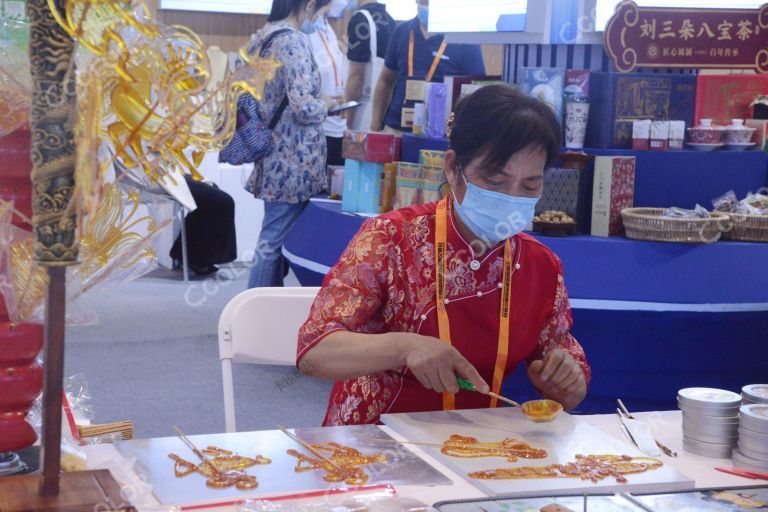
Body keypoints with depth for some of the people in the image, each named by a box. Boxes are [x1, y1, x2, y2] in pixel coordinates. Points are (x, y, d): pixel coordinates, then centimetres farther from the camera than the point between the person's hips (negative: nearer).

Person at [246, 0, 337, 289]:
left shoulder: (264, 36, 11)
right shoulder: (293, 41, -18)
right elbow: (303, 108, -24)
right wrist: (325, 105, -3)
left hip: (275, 154, 10)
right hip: (292, 160, -10)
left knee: (274, 238, 16)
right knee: (276, 241, -2)